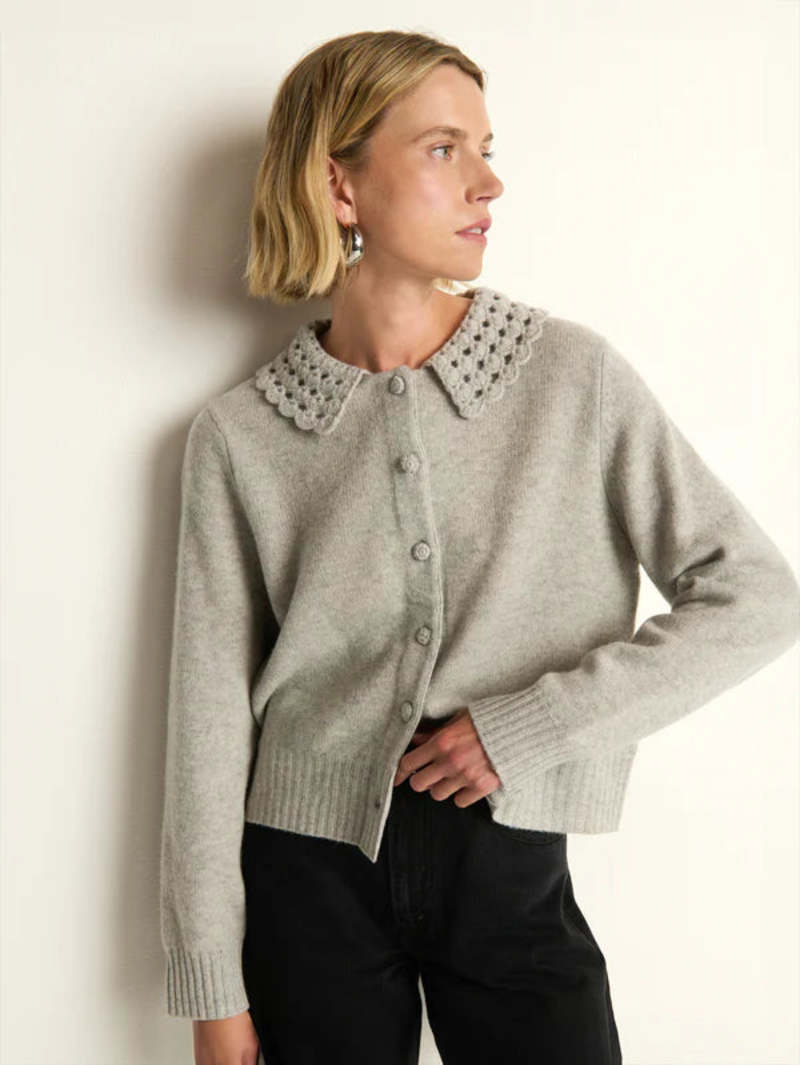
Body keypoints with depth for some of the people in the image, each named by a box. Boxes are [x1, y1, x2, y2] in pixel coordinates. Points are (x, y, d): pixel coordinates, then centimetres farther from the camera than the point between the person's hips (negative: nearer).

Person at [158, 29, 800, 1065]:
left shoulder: (574, 377, -6)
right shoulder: (241, 434, -5)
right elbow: (209, 715, -2)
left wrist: (526, 724, -13)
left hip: (510, 872, 1)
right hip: (309, 880, 0)